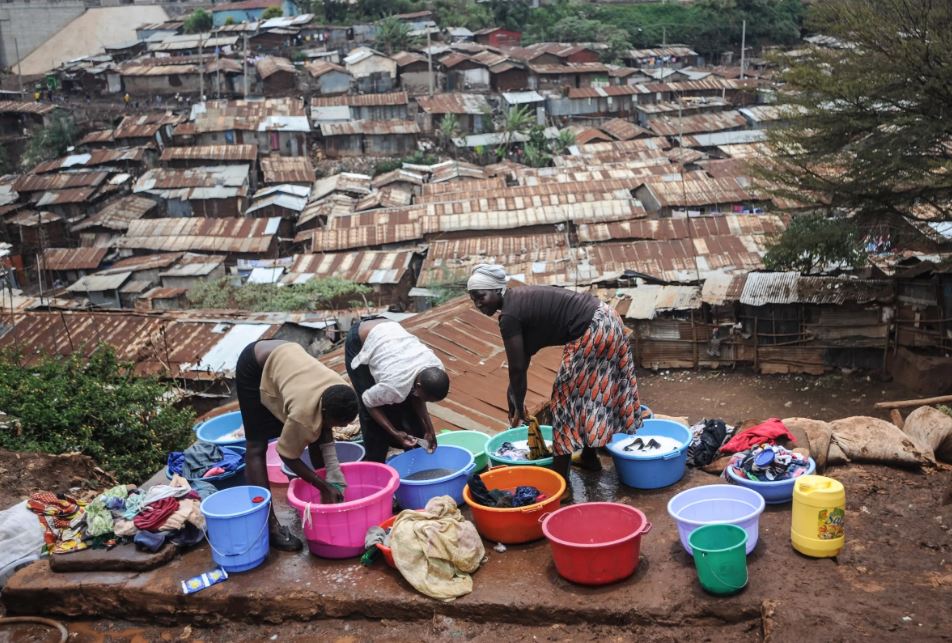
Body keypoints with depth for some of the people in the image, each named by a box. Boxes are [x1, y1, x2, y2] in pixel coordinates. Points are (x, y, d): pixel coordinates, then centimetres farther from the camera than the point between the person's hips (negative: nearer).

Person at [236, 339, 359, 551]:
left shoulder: (341, 394, -21)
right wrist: (324, 487, -18)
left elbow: (323, 428, -3)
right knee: (257, 446, -9)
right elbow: (287, 455, -22)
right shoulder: (304, 410, -38)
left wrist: (333, 475, -14)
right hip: (254, 367, -7)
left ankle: (328, 500, 16)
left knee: (316, 433, 4)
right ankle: (268, 525, -9)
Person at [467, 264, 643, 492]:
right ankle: (590, 457, 38)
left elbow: (517, 367, -9)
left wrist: (519, 407, 4)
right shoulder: (519, 299, 14)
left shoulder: (509, 316, -14)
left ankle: (560, 479, 8)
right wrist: (513, 394, 24)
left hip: (591, 333, -9)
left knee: (567, 398, 1)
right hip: (605, 319, 9)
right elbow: (523, 358, 20)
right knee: (590, 391, 22)